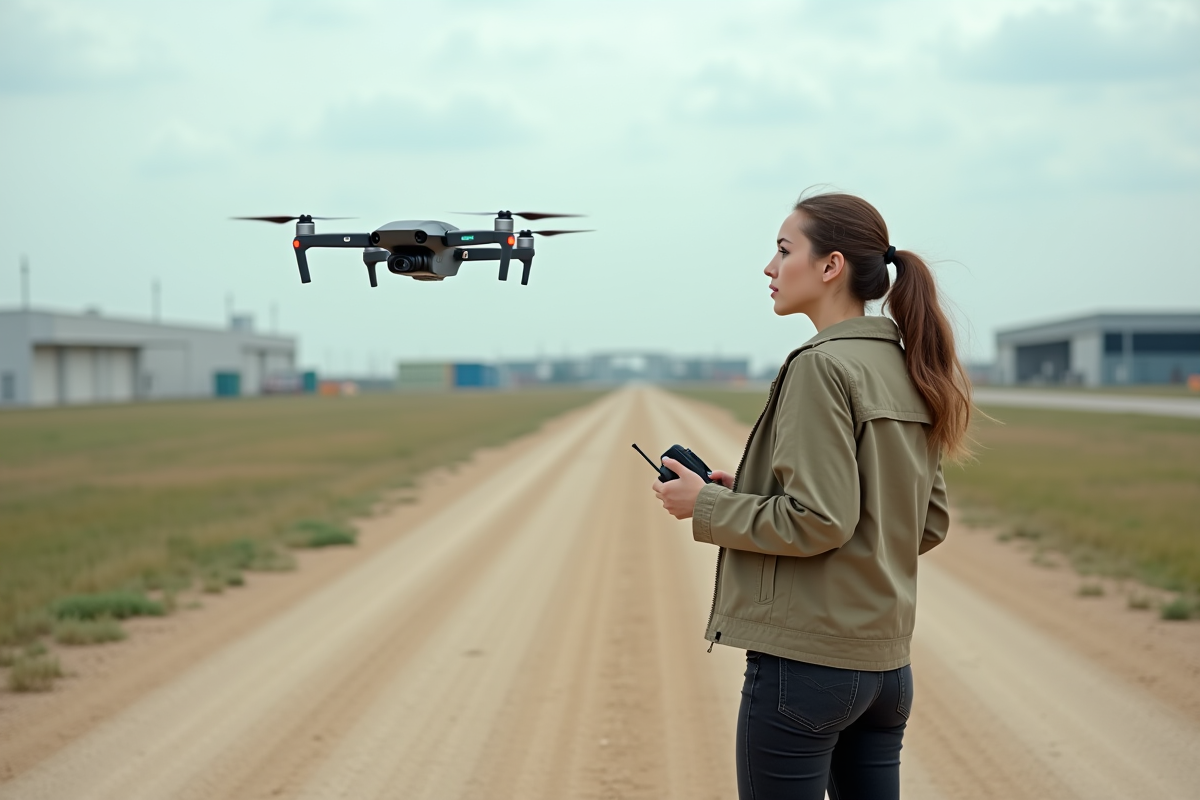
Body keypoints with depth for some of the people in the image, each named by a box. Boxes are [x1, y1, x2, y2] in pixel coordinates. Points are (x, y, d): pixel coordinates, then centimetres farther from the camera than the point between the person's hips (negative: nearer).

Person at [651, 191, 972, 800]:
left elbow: (820, 520, -21)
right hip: (887, 661, 8)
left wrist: (707, 505, -7)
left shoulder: (821, 366, -14)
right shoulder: (909, 372, 10)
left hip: (805, 662, -8)